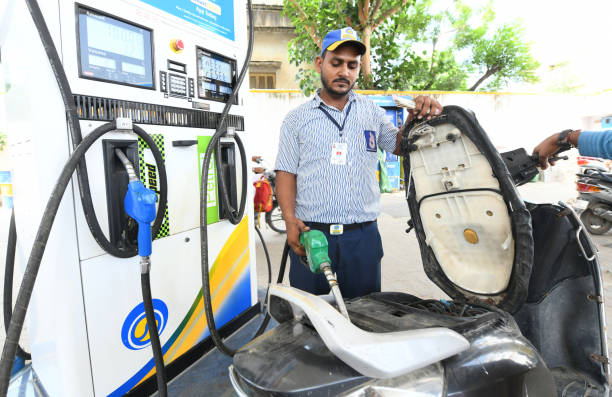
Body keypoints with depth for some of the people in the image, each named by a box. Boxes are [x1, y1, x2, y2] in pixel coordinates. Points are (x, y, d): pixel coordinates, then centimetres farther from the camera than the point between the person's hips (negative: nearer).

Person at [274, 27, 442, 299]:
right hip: (310, 233, -1)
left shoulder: (370, 111, 12)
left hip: (362, 235, 2)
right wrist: (290, 219, -12)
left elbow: (399, 145, 17)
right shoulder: (296, 119, 6)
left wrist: (417, 118, -3)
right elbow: (286, 172, 2)